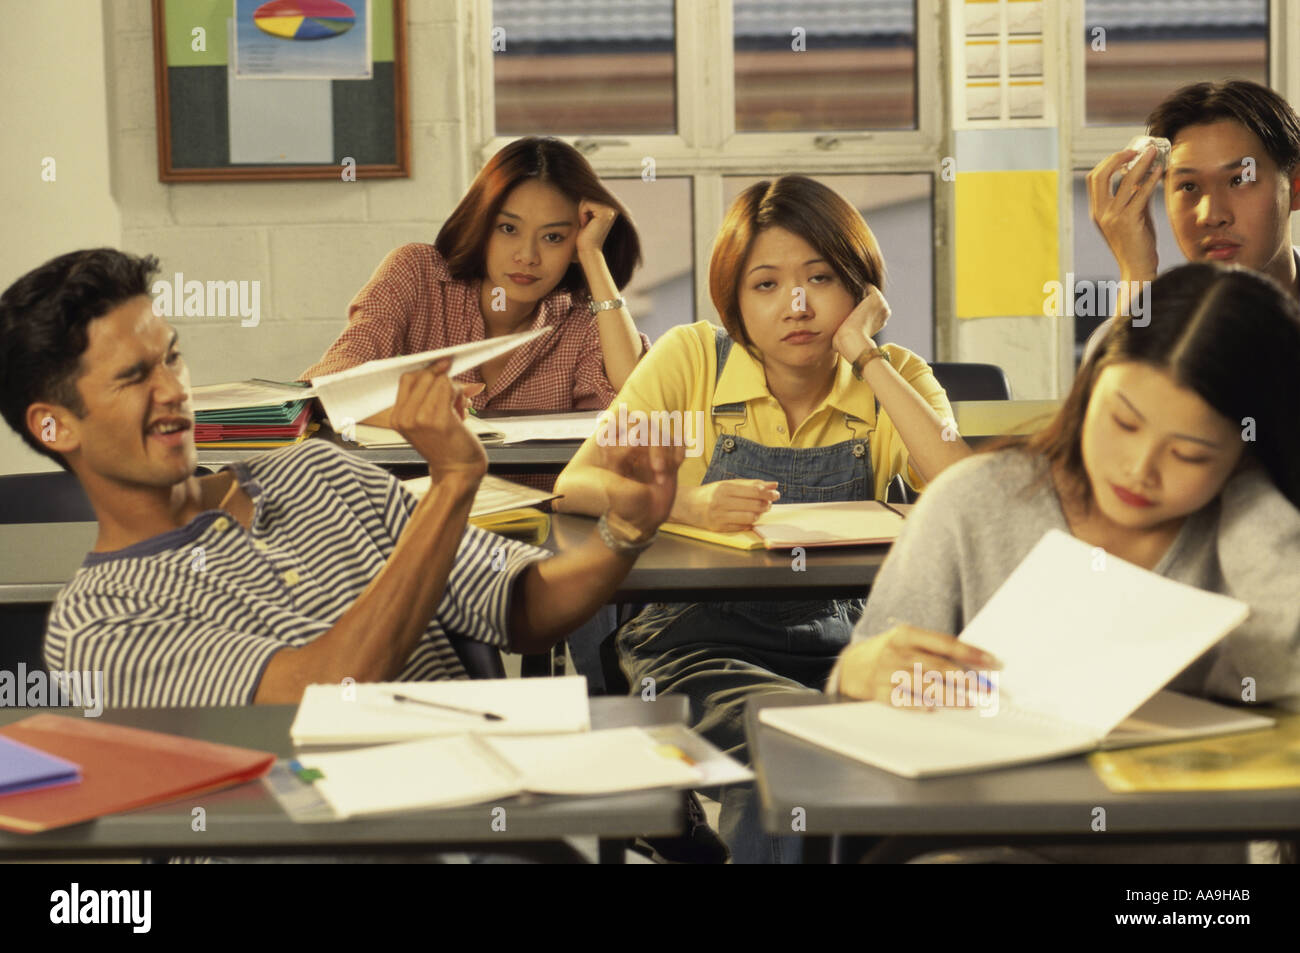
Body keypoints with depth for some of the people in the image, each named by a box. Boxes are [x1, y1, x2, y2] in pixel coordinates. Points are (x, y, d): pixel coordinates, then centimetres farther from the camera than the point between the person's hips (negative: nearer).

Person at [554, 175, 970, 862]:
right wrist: (689, 504, -29)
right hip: (699, 638, -2)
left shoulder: (895, 380, 3)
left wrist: (866, 358, -15)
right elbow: (575, 485, -9)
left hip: (836, 640, 2)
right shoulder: (693, 358, -1)